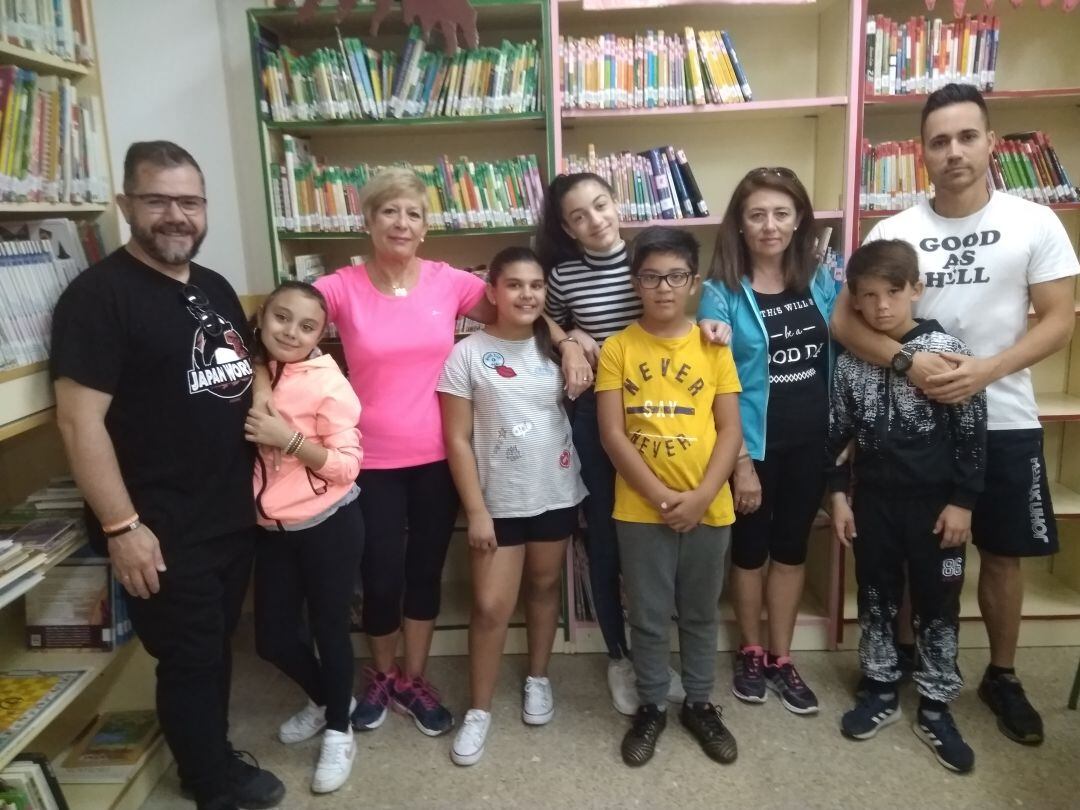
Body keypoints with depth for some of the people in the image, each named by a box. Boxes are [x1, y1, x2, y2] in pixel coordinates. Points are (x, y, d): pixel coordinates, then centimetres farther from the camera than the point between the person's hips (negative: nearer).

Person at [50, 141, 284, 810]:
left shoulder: (216, 288, 10)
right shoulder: (99, 294, -14)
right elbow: (80, 419, -18)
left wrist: (265, 474, 13)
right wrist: (122, 527, -20)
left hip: (235, 513, 7)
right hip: (165, 528, -7)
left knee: (217, 646, 20)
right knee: (189, 658, 8)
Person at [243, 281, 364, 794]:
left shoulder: (327, 383, -16)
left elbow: (347, 464, -18)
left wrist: (289, 438, -26)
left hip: (329, 526, -6)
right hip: (271, 530, 6)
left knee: (329, 630, 9)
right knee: (272, 638, 14)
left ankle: (338, 731, 32)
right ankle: (323, 698, 44)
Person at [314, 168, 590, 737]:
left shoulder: (449, 282, -2)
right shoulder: (342, 288, -7)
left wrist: (567, 343, -9)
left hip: (437, 458, 2)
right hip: (371, 462, -2)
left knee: (425, 572, 15)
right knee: (381, 578, 7)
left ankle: (413, 679, 37)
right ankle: (382, 675, 38)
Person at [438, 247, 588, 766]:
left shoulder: (555, 347, 2)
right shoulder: (467, 354, -9)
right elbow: (458, 440, -9)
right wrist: (475, 510, -11)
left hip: (557, 494, 3)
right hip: (499, 501, -3)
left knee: (545, 586, 17)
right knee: (491, 606, -1)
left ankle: (537, 678, 39)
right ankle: (479, 710, 18)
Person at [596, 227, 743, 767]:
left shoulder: (713, 346, 1)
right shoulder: (617, 348, -3)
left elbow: (731, 429, -1)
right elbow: (612, 433, -7)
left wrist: (701, 496, -13)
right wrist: (662, 496, -14)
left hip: (707, 509, 2)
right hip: (641, 509, -1)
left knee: (700, 613, 17)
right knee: (648, 616, 12)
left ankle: (699, 704, 35)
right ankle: (651, 707, 31)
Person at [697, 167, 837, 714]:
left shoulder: (821, 283, 2)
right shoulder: (722, 294, -12)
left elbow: (838, 359, 8)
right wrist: (741, 460, -14)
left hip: (811, 441, 4)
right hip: (755, 443, -4)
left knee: (792, 548, 14)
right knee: (750, 549, 12)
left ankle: (781, 659, 30)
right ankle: (751, 652, 32)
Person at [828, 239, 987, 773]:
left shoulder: (947, 351, -9)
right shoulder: (851, 361, -1)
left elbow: (971, 433, -7)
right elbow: (837, 432, 6)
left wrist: (963, 500, -8)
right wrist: (837, 494, 2)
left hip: (935, 503, -2)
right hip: (874, 501, 3)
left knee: (937, 605, 9)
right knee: (876, 599, 13)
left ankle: (935, 708, 24)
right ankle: (880, 691, 30)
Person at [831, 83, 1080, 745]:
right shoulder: (894, 231, -3)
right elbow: (845, 321, -7)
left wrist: (986, 371, -20)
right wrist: (908, 361, -23)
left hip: (1005, 422, 0)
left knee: (1003, 556, 12)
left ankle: (1003, 676, 32)